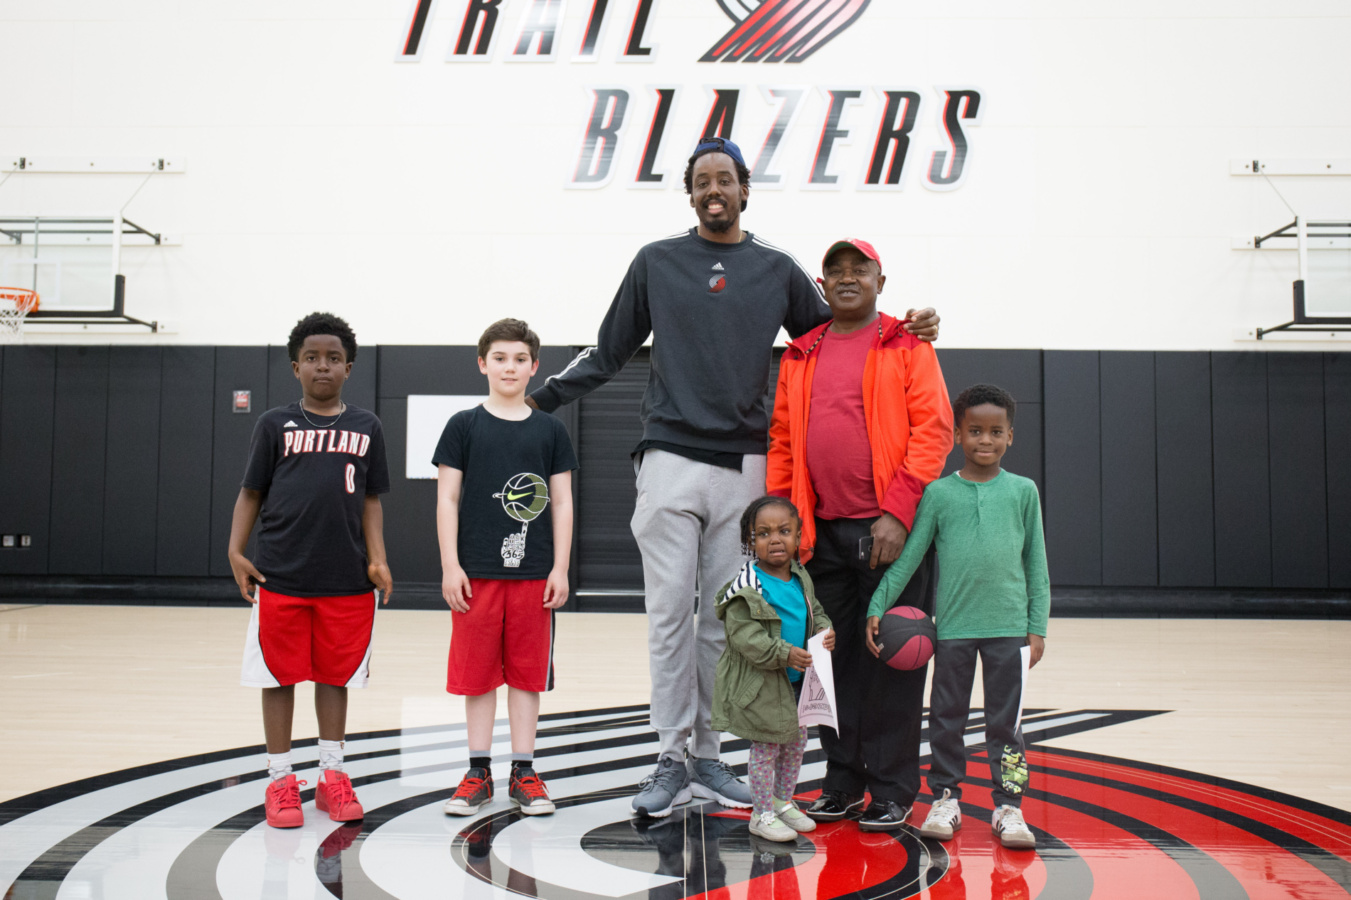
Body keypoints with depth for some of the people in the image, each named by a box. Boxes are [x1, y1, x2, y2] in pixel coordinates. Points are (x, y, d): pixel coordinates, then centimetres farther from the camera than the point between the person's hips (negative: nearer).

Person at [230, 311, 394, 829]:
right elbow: (251, 493, 5)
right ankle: (280, 781, 17)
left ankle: (332, 777, 22)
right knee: (280, 677, 5)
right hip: (280, 575, -1)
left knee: (336, 676, 10)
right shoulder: (275, 424, 4)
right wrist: (236, 552, -6)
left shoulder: (366, 427, 8)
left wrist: (377, 560, -2)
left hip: (347, 579, 1)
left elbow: (370, 501, 9)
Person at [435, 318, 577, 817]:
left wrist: (560, 569, 0)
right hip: (476, 571, -1)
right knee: (477, 672, 5)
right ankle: (478, 772, 17)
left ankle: (523, 772, 17)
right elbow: (447, 498, 1)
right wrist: (450, 566, -6)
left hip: (533, 572, 1)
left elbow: (562, 503, 6)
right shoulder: (464, 426, 3)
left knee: (527, 673, 7)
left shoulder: (550, 430, 6)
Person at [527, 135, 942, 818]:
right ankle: (671, 759, 6)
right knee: (670, 613, -2)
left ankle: (707, 756, 17)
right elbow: (608, 353, 13)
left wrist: (903, 332, 1)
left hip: (743, 464, 1)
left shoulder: (778, 270, 10)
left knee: (723, 617, 7)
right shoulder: (656, 263, 8)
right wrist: (539, 399, 8)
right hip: (671, 459, -1)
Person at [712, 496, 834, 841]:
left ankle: (784, 801, 34)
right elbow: (744, 636, -22)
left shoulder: (801, 579, 3)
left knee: (796, 741, 17)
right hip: (760, 683, -7)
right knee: (766, 747, 2)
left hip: (797, 680, 7)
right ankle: (762, 813, 16)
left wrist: (825, 633, -6)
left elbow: (815, 613, 16)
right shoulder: (747, 587, -19)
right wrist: (785, 654, -28)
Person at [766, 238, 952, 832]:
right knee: (834, 659, 10)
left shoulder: (907, 345, 2)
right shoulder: (799, 356, 14)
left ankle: (893, 791, 11)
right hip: (822, 533, 4)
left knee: (892, 660, 1)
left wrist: (898, 512, -15)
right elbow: (782, 441, 14)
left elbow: (933, 430, -6)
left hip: (891, 530, -4)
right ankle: (842, 784, 21)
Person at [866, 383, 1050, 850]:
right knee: (947, 717, 8)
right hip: (953, 626, 0)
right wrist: (877, 608, -5)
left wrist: (1038, 628, 4)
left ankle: (1008, 806, 15)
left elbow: (1036, 564, 7)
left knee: (1005, 720, 6)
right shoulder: (939, 493, 1)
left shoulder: (1023, 491, 4)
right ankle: (946, 798, 21)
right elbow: (908, 556, 2)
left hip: (1008, 626, 0)